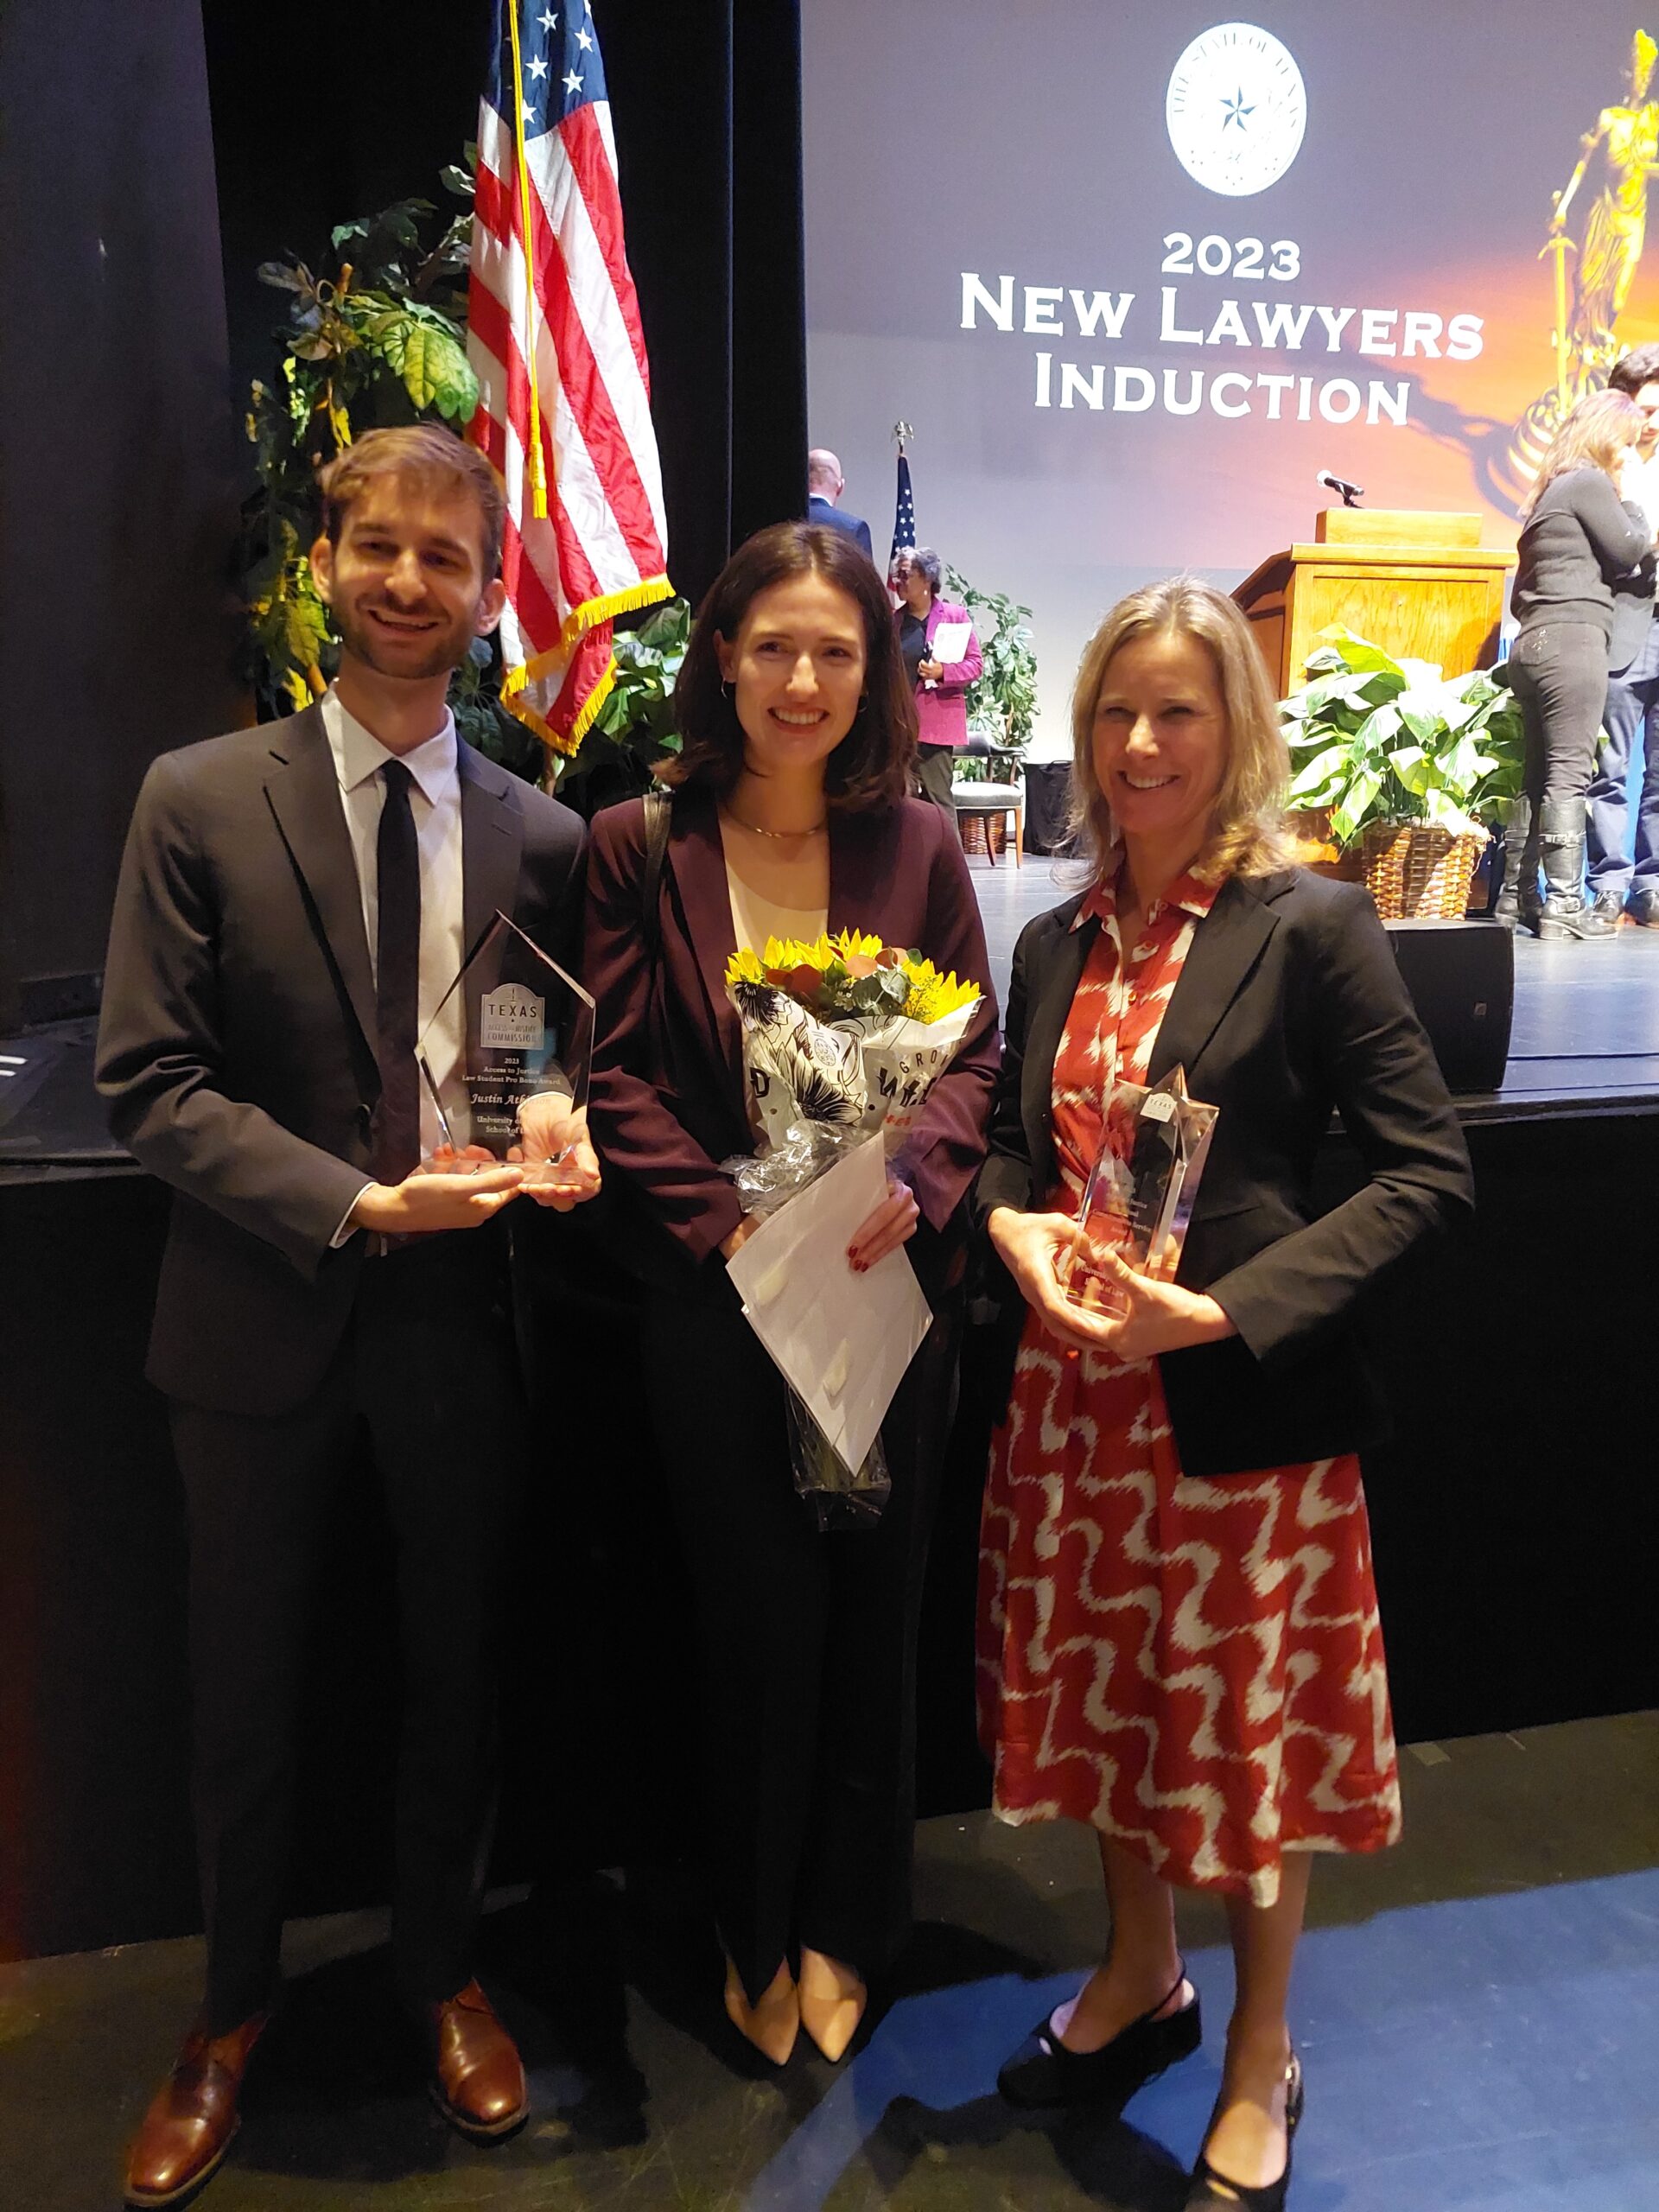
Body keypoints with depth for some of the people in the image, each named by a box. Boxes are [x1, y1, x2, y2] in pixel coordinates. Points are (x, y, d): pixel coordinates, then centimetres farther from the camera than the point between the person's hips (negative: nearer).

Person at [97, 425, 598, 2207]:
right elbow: (151, 1080, -10)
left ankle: (439, 1967, 45)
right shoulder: (201, 800, -6)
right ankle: (234, 2006, 43)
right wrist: (352, 1205, -21)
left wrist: (556, 1129, -15)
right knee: (244, 1685, 16)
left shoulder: (539, 837, 1)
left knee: (453, 1664, 18)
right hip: (263, 1317, -1)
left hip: (460, 1317, 2)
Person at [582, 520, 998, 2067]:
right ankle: (756, 1930, 36)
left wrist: (911, 1185, -15)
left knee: (870, 1616, 13)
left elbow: (972, 1052, 3)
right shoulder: (639, 844, -4)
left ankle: (844, 1924, 38)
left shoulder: (915, 843, 1)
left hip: (888, 1290, 2)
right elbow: (617, 1074, -5)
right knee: (759, 1620, 9)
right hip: (713, 1296, -2)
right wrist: (726, 1218, -16)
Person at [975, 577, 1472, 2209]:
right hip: (1075, 1399, 5)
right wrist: (1013, 1226, -8)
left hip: (1242, 1411, -5)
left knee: (1248, 1737, 12)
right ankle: (1139, 1980, 47)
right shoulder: (1059, 943, 7)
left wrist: (1232, 1307, -21)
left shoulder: (1308, 925, -10)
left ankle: (1260, 2066, 38)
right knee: (1105, 1702, 20)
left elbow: (1427, 1169, -13)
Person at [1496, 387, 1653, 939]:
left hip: (1535, 644, 9)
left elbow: (1521, 595, 23)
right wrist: (1631, 494, 8)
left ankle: (1516, 897, 10)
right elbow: (1630, 550, -3)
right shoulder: (1590, 483, -2)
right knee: (1569, 773, -10)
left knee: (1538, 775, 9)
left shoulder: (1553, 490, 25)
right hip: (1572, 640, -9)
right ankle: (1563, 904, -12)